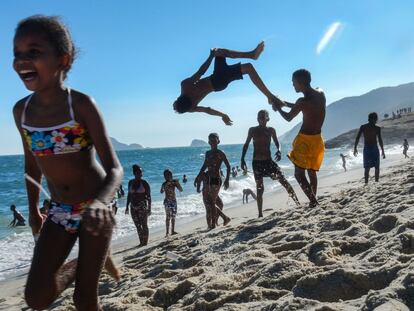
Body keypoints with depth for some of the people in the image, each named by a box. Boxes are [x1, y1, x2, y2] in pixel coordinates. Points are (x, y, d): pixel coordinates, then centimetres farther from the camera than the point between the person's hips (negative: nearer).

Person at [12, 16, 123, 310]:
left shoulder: (82, 105, -19)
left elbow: (115, 170, -23)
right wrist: (33, 209, 20)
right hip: (59, 211, 5)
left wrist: (99, 203, -43)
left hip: (93, 208, -4)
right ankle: (97, 258, 23)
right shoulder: (21, 110, -3)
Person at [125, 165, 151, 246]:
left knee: (144, 225, 1)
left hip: (143, 206, -4)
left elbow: (149, 197, -5)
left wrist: (149, 209, -8)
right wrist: (127, 207, 12)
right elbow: (129, 195, 14)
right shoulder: (130, 182, 6)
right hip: (133, 207, 5)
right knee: (138, 226, 9)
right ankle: (141, 242, 18)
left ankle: (145, 242, 11)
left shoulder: (144, 183, -6)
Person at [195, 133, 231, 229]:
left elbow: (228, 166, -5)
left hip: (216, 180, -7)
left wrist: (227, 179, -13)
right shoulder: (208, 153, 12)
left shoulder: (220, 154, -6)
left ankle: (213, 224, 2)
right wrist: (198, 177, 20)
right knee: (207, 203, 8)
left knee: (212, 203, -7)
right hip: (208, 180, 7)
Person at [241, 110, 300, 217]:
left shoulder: (271, 130, 4)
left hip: (269, 161, 1)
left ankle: (298, 204, -2)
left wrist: (278, 150, -7)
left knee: (284, 182, -9)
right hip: (257, 163, -1)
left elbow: (277, 143, 15)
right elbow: (246, 145, 8)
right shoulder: (253, 130, 1)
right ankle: (260, 214, 10)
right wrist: (242, 159, 1)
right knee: (259, 189, 3)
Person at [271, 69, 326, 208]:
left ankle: (313, 201, -8)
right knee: (312, 172, 17)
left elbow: (288, 118, -4)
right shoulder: (320, 93, 2)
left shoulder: (303, 101, -20)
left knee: (299, 173, 0)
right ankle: (313, 201, 19)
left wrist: (278, 107, 14)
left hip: (305, 139, -8)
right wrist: (284, 103, 17)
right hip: (317, 139, 8)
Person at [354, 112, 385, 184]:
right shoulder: (377, 128, -4)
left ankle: (366, 182, -4)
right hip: (374, 148, -2)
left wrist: (355, 148, 3)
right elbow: (380, 140, -9)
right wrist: (382, 151, -6)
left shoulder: (362, 127, 3)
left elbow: (357, 138, -2)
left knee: (367, 167, 4)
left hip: (366, 149, 2)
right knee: (377, 167, 8)